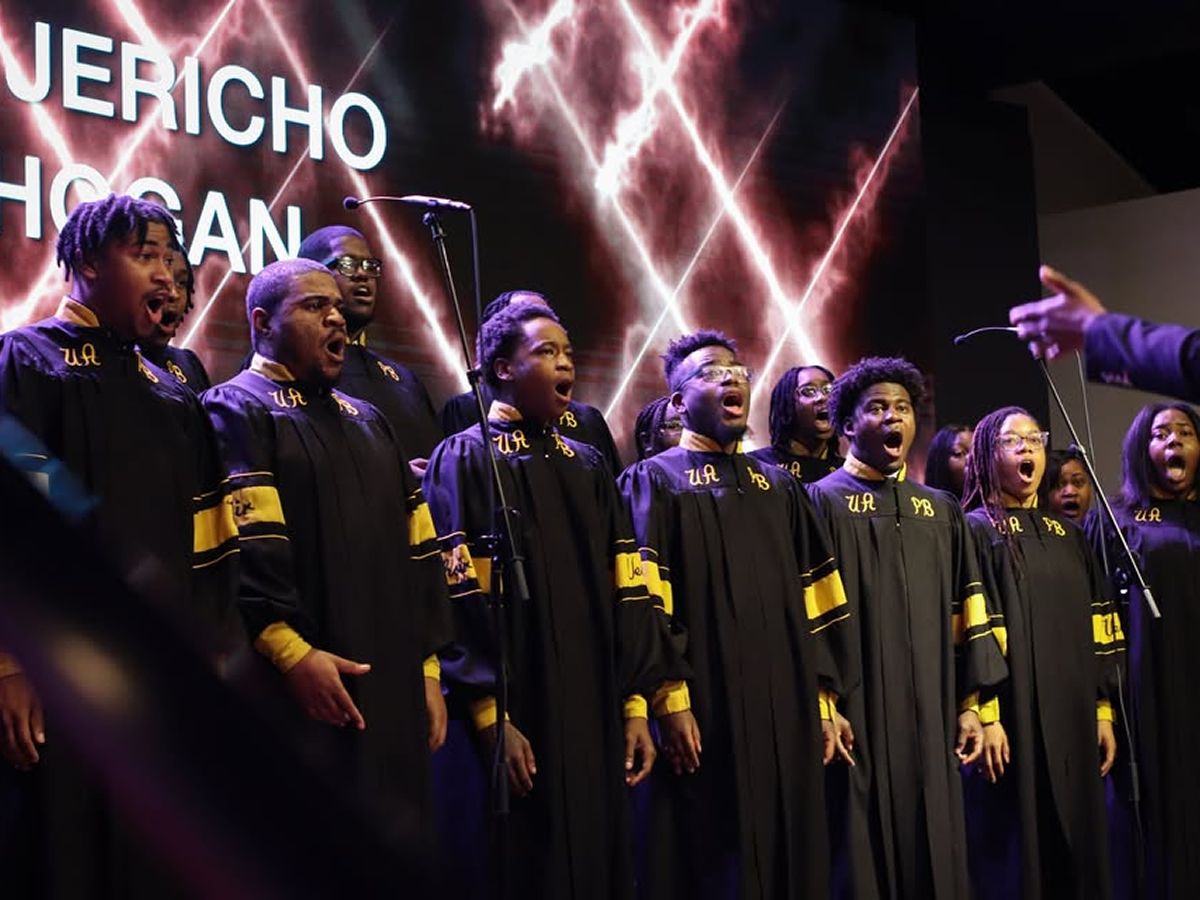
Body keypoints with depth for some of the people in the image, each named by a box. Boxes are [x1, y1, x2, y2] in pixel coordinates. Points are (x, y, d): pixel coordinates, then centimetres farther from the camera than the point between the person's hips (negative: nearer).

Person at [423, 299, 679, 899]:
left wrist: (635, 705, 3)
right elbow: (461, 601, -12)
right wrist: (491, 716, -18)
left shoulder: (589, 466, 15)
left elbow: (626, 594, 11)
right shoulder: (466, 460, -3)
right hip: (517, 716, -6)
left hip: (595, 716, 6)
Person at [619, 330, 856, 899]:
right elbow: (645, 604, -9)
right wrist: (672, 702, -18)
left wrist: (824, 701, 8)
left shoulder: (780, 487, 17)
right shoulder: (654, 482, 1)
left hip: (787, 714, 5)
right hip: (706, 713, -5)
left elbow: (813, 602, 15)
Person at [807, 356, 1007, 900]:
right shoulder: (823, 501, 1)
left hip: (930, 717, 5)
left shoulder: (941, 511, 16)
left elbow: (962, 617, 15)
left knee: (933, 856, 6)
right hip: (856, 715, -5)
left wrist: (969, 704, 7)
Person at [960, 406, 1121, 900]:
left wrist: (1103, 710, 9)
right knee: (1012, 855, -4)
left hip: (1073, 720, 6)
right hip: (1012, 718, -6)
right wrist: (984, 714, -17)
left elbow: (1097, 632, 16)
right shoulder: (974, 531, -1)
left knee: (1075, 850, 7)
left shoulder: (1067, 535, 16)